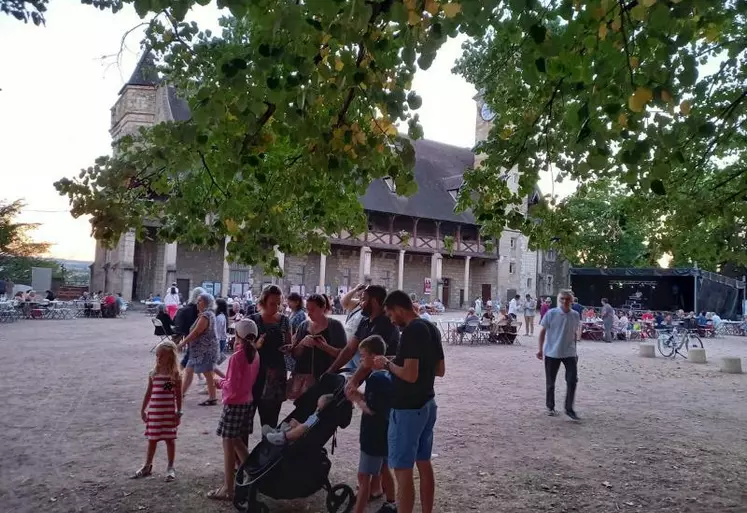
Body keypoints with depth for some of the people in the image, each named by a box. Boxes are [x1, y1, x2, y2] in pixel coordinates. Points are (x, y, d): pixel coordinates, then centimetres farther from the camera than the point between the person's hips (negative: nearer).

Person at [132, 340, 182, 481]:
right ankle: (147, 466, 30)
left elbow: (178, 395, -7)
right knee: (152, 440, 15)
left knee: (169, 439, 6)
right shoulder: (153, 373, 3)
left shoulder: (174, 374, -8)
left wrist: (178, 413, -8)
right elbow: (149, 393, 10)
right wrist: (143, 410, 10)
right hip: (154, 412, 4)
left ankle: (170, 468, 19)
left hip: (169, 412, -4)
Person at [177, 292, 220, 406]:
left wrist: (182, 343, -11)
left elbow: (195, 333, -19)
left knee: (208, 374, -2)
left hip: (206, 350, -11)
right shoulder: (206, 314, 14)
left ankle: (212, 398, 6)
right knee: (188, 370, 15)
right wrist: (185, 340, 12)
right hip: (199, 349, 11)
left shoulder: (206, 315, -18)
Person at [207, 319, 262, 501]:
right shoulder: (255, 355, 2)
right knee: (237, 442, 21)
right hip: (247, 402, 8)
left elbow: (232, 386, -19)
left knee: (228, 444, 2)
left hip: (234, 404, -7)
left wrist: (220, 383, -1)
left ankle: (228, 489, 10)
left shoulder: (236, 357, -20)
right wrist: (225, 381, 14)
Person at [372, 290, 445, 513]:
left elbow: (410, 375, -26)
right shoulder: (432, 329, 8)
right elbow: (440, 370, 14)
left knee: (403, 470, 0)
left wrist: (388, 364, -11)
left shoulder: (411, 331, -20)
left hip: (407, 409, -9)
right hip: (427, 404, 10)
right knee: (424, 464, 18)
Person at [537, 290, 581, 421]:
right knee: (550, 382, 8)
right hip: (552, 353, -2)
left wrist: (574, 350, 14)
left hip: (569, 353, 2)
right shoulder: (551, 314, -10)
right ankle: (550, 407, 26)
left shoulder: (575, 315, 0)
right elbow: (542, 331, -4)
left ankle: (569, 409, 9)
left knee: (572, 381, -4)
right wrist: (540, 349, -4)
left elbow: (575, 333, 12)